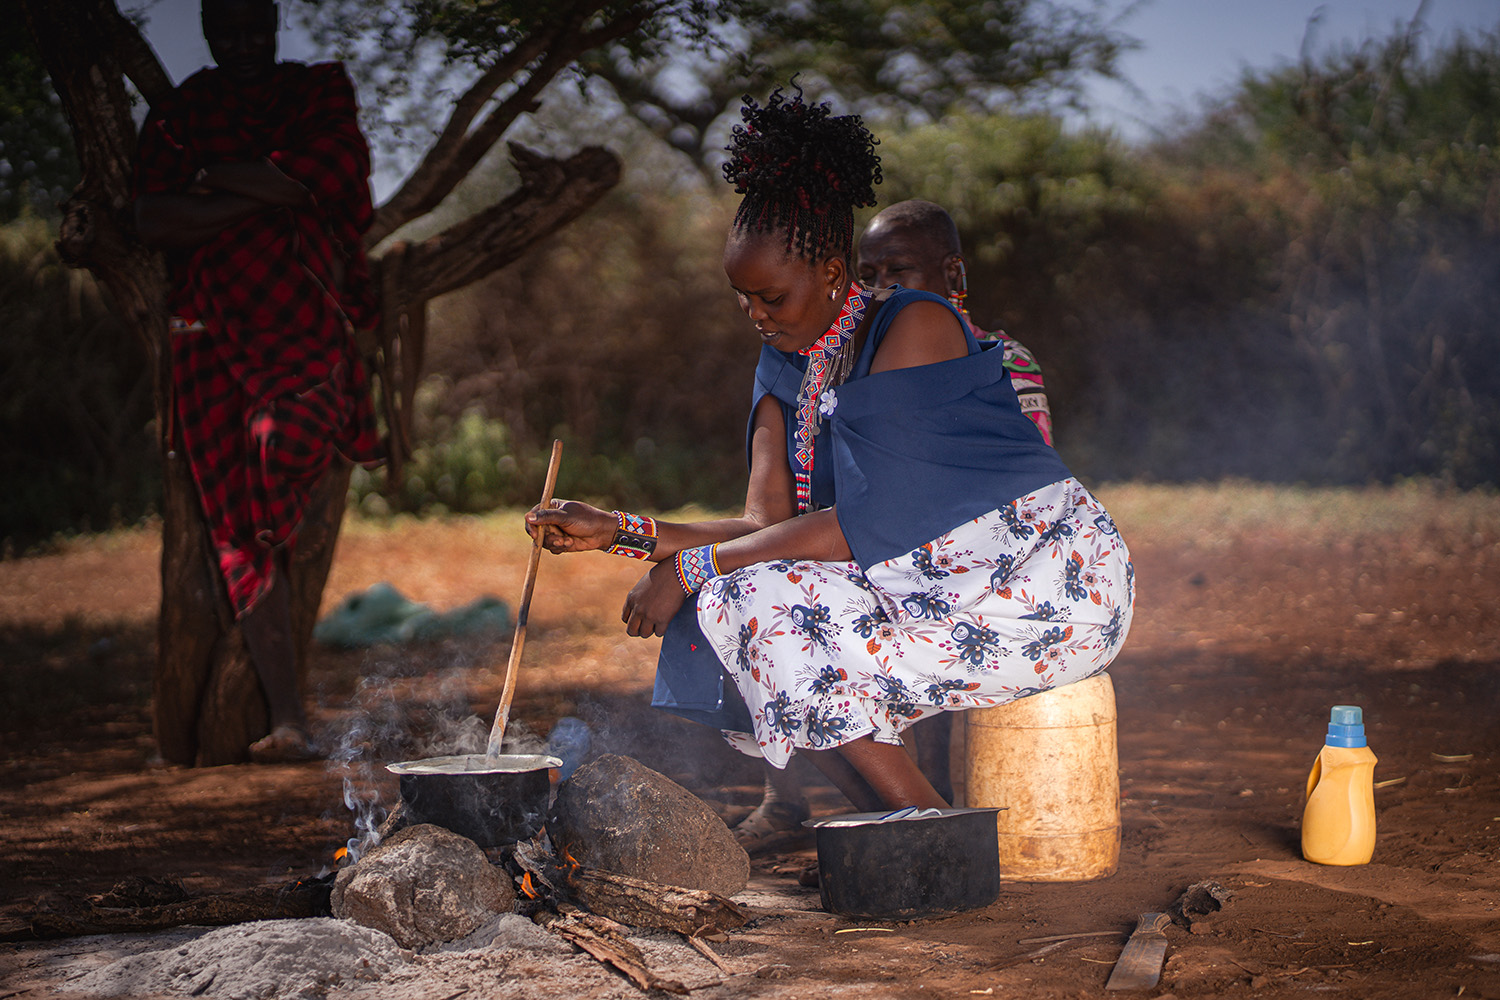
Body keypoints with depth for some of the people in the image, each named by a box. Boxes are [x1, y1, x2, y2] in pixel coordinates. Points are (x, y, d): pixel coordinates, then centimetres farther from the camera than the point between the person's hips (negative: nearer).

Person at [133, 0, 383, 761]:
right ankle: (288, 722, -3)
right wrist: (260, 194, -5)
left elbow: (320, 178, -3)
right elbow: (152, 223, 3)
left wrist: (211, 177, 3)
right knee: (241, 528, -5)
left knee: (282, 439, -38)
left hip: (303, 319, -2)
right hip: (212, 333, 2)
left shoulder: (320, 91, 15)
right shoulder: (175, 115, 17)